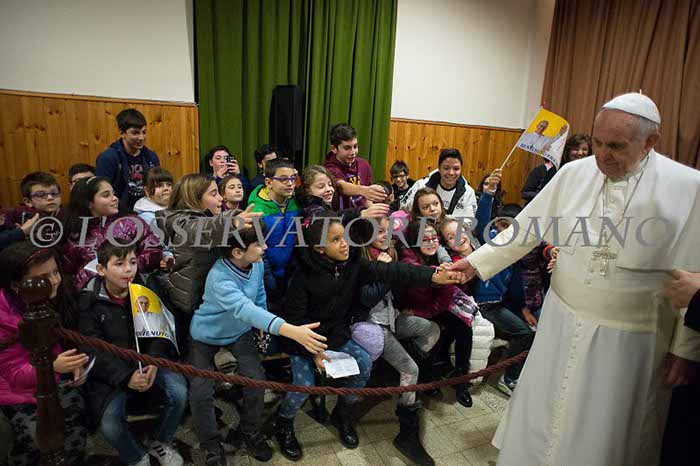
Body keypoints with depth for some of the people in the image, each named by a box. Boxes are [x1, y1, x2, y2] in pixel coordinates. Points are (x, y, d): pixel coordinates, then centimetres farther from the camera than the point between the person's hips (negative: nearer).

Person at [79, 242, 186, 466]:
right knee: (109, 422, -22)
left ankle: (159, 443, 11)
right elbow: (93, 351, -11)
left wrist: (154, 363, -16)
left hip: (148, 361, 2)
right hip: (111, 370, -1)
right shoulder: (89, 301, -9)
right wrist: (126, 378, -22)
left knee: (178, 392, -20)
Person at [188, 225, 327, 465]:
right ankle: (213, 446, 9)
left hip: (240, 331, 4)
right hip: (206, 335, -4)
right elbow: (245, 309, -52)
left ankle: (250, 429, 14)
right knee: (200, 393, -18)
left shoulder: (257, 264, -17)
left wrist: (264, 330, 10)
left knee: (257, 379, -15)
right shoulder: (220, 278, -37)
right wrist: (291, 331, -65)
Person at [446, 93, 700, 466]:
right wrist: (476, 262, -1)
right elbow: (525, 228, 3)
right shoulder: (573, 174, -3)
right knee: (540, 421, 16)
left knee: (603, 435, 14)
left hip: (630, 339, -2)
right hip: (563, 323, 3)